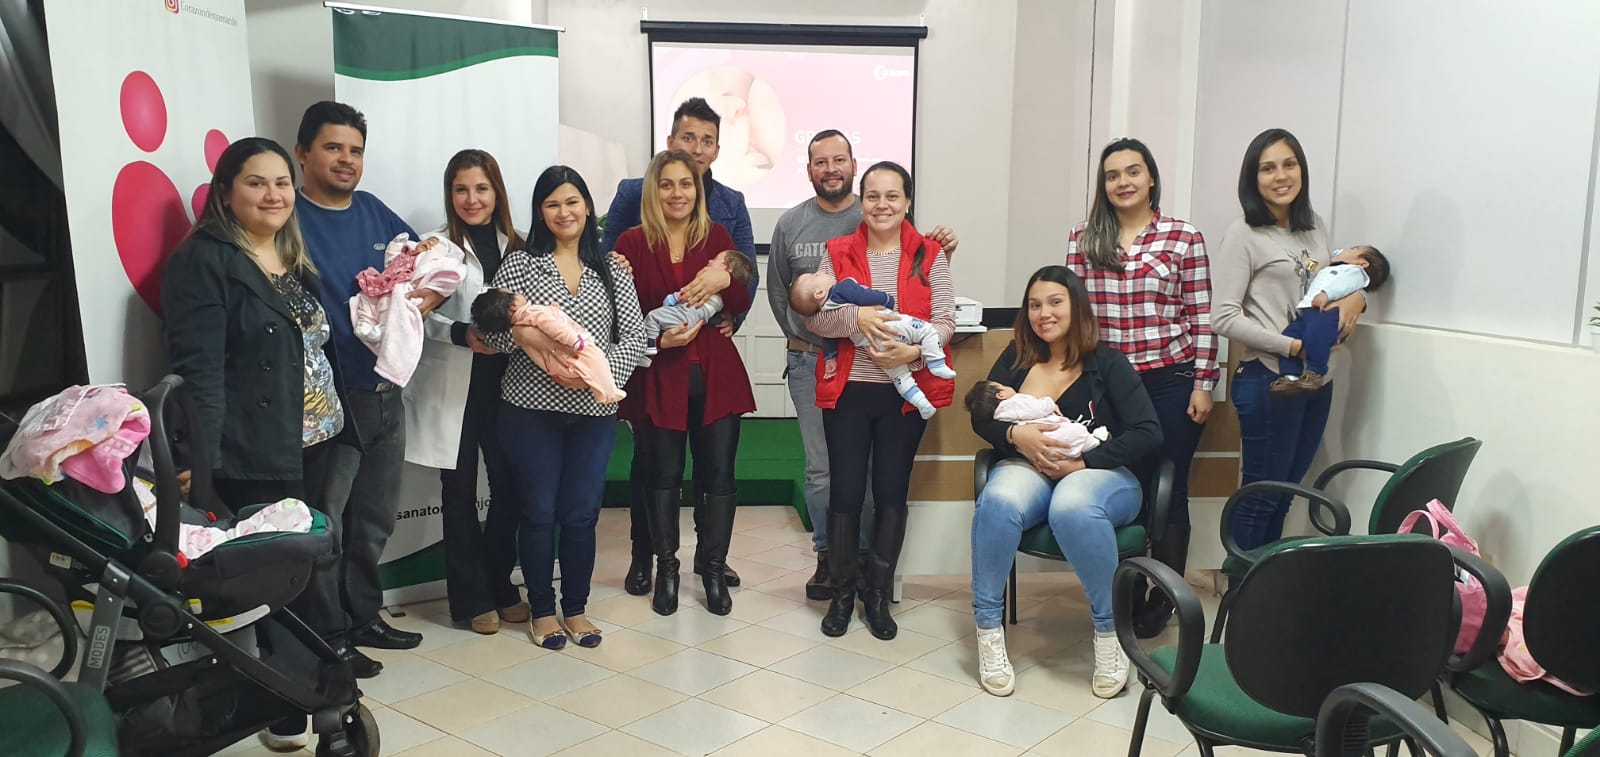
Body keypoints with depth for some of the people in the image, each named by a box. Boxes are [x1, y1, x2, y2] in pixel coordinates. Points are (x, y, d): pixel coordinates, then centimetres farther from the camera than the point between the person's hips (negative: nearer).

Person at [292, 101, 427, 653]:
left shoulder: (375, 213, 10)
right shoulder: (290, 218, -10)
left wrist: (427, 296, -5)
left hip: (384, 394, 7)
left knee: (375, 521, 19)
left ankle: (363, 617, 34)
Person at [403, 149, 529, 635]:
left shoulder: (515, 246, 10)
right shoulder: (436, 245, -3)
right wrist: (463, 334, -23)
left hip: (503, 383, 4)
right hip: (453, 386, -3)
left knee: (510, 486, 5)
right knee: (460, 492, 5)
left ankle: (500, 586, 24)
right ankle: (471, 598, 18)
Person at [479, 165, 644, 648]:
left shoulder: (612, 273, 8)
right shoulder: (518, 264, 3)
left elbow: (634, 336, 2)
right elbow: (490, 326, -3)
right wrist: (526, 336, -22)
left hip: (594, 412, 2)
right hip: (531, 408, -1)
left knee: (582, 513, 6)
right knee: (537, 512, 5)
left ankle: (576, 610, 22)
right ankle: (542, 610, 20)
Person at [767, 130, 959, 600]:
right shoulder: (790, 224, 6)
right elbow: (777, 291, 15)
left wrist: (941, 253, -15)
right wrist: (800, 338, 10)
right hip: (811, 363, 1)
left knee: (868, 464, 4)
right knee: (821, 468, 5)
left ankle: (864, 556, 17)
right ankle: (827, 557, 17)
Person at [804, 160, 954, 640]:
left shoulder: (930, 256, 1)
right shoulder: (838, 254, 3)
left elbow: (945, 321, -3)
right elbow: (814, 317, -3)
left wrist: (914, 349, -22)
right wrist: (855, 317, -21)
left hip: (907, 391, 0)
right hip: (847, 389, 0)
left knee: (892, 490, 8)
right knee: (845, 490, 3)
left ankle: (878, 594, 21)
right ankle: (842, 593, 19)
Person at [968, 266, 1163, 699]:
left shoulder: (1107, 363, 3)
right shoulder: (1017, 358, 13)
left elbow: (1149, 433, -6)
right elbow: (981, 417, 7)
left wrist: (1083, 463, -15)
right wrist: (1016, 434, -15)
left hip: (1099, 473, -2)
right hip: (1027, 469, 2)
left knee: (1072, 508, -40)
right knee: (998, 501, -35)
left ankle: (1108, 632, -23)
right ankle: (988, 630, -25)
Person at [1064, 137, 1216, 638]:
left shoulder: (1184, 238, -1)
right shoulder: (1083, 240, 5)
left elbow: (1201, 319, -1)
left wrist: (1203, 384, -5)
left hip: (1171, 382, -2)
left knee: (1168, 492, 5)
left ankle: (1163, 600, 18)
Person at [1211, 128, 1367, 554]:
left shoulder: (1316, 228, 10)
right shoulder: (1244, 235, -8)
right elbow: (1224, 317, -14)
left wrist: (1355, 298, 0)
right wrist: (1290, 346, -18)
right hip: (1268, 379, -6)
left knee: (1284, 492, 13)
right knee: (1261, 495, 0)